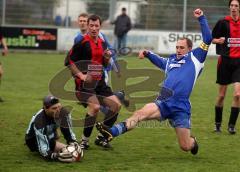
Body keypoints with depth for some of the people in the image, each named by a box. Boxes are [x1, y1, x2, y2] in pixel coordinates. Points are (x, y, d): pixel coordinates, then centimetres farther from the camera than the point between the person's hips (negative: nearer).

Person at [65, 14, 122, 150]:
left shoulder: (103, 43, 12)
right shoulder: (82, 42, -9)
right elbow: (69, 61, -10)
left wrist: (107, 58, -1)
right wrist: (81, 75, -17)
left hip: (100, 82, 7)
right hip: (85, 83, -7)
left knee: (116, 105, 0)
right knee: (95, 107, -26)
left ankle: (102, 137, 13)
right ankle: (84, 141, -13)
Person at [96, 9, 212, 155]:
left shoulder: (194, 58, 8)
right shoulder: (171, 61, 22)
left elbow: (207, 39, 2)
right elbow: (159, 61, 42)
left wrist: (201, 18, 2)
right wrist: (148, 54, 24)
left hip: (181, 108, -3)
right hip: (163, 103, 3)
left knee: (185, 146, 0)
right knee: (140, 113, -25)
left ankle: (193, 141, 38)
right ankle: (111, 133, -40)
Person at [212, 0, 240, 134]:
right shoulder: (223, 22, -2)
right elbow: (212, 38, 3)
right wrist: (218, 40, -17)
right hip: (226, 61, -1)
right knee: (221, 95, 6)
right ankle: (218, 123, 23)